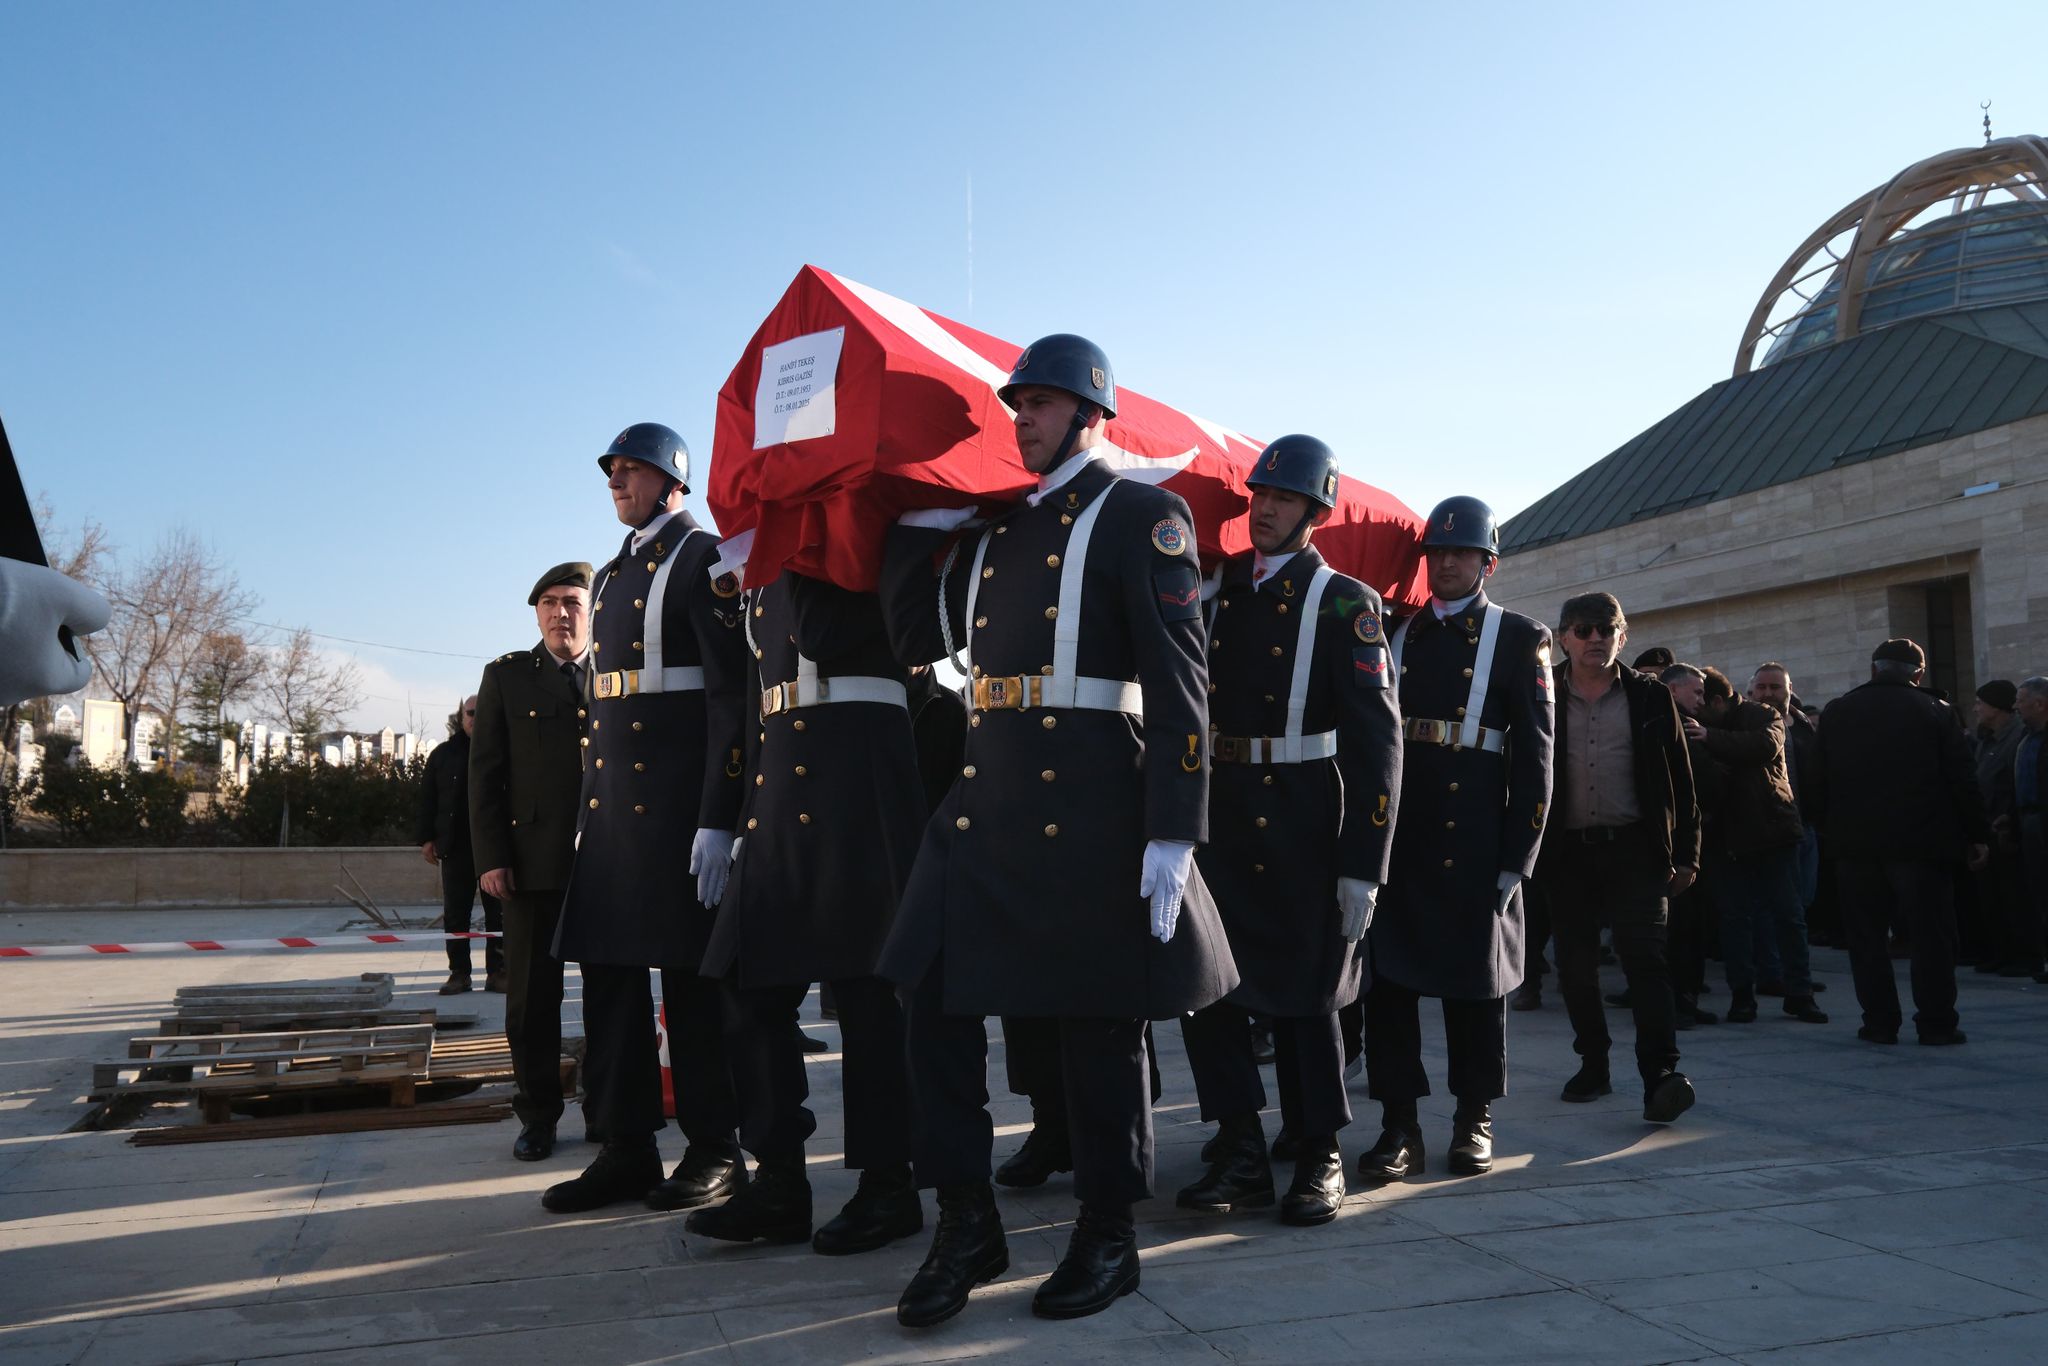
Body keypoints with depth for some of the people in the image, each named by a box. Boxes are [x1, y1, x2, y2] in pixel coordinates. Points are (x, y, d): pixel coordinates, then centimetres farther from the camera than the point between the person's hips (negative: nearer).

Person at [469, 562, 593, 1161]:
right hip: (534, 860, 0)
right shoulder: (507, 676, 9)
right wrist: (491, 858, -4)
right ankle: (538, 1116, 17)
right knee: (533, 997, 5)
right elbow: (484, 774, 5)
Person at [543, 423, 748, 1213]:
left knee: (691, 977, -2)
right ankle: (626, 1149, 17)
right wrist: (588, 812, 18)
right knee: (608, 971, 8)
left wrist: (718, 820, -19)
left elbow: (734, 693, -13)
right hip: (610, 799, 8)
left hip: (681, 798, -8)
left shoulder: (704, 558, -5)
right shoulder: (611, 576, 21)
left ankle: (715, 1152, 9)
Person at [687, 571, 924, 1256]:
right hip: (779, 782, 7)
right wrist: (746, 818, 17)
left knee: (864, 986, -2)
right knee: (754, 983, 4)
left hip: (856, 780, -7)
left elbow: (822, 637, -17)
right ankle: (779, 1181, 14)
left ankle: (889, 1186, 10)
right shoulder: (763, 565, 20)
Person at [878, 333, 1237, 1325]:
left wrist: (1174, 835, -17)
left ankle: (1109, 1236, 22)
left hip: (1092, 814, -6)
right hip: (987, 804, 6)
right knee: (933, 996, 3)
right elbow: (918, 636, 17)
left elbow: (1178, 683, -10)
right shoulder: (994, 525, 17)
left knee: (1098, 1023, 4)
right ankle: (966, 1223, 17)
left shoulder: (1140, 516, -3)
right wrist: (916, 520, 10)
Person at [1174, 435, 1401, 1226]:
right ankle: (1241, 1158, 16)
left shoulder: (1344, 604, -5)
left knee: (1303, 994, 6)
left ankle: (1319, 1159, 22)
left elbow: (1375, 737, -10)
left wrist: (1364, 864, -14)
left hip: (1302, 829, -4)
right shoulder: (1214, 592, 8)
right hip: (1217, 824, 4)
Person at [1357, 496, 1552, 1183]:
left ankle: (1475, 1120, 21)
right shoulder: (1398, 635, 13)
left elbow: (1534, 752, -2)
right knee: (1388, 972, 1)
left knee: (1475, 977, 7)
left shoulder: (1518, 638, 3)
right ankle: (1400, 1126, 9)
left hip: (1473, 840, -3)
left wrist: (1517, 858, -8)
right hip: (1395, 834, 3)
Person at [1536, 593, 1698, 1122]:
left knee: (1646, 959, -10)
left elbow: (1679, 780, 6)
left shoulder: (1650, 698, 4)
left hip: (1635, 850, -1)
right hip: (1567, 853, 1)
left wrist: (1685, 854, 3)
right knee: (1575, 965, 8)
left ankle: (1660, 1074, -13)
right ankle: (1593, 1063, 23)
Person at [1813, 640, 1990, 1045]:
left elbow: (1822, 782, 9)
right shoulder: (1934, 711, -4)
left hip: (1856, 843, 2)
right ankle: (1936, 1023, 6)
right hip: (1921, 840, -2)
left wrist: (1832, 830, 16)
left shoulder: (1835, 712, 5)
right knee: (1931, 935, 5)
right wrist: (1978, 834, 3)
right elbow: (1962, 779, -4)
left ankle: (1879, 1022, 8)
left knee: (1867, 936, 7)